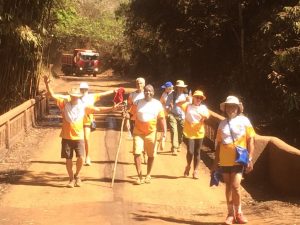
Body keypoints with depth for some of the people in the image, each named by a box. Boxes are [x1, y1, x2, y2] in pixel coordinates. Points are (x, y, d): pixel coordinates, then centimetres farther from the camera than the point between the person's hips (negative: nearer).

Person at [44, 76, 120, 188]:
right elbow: (53, 95, -7)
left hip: (78, 137, 0)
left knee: (80, 158, -11)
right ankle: (71, 179, 23)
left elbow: (98, 109, 5)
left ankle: (77, 175, 15)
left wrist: (112, 108, -1)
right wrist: (47, 84, -20)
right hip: (66, 137, 0)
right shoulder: (65, 104, -1)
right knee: (68, 159, 6)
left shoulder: (83, 106, 2)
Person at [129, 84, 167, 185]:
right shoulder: (138, 103, 2)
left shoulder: (157, 104, 1)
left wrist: (164, 131, -8)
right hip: (138, 132, -1)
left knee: (151, 155, 8)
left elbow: (162, 118, 1)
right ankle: (140, 176, -2)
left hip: (151, 133, 1)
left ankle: (148, 175, 27)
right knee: (136, 153, -11)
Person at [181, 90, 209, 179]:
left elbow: (207, 115, -10)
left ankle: (196, 171, 17)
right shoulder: (188, 106, 4)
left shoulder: (203, 107, 7)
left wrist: (204, 117, -29)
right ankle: (188, 166, 16)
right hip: (189, 133, -2)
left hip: (199, 133, 2)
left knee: (197, 152, 7)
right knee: (190, 151, -11)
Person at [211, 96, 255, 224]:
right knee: (228, 187, 9)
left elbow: (251, 140, -1)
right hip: (224, 161, 4)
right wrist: (216, 162, 12)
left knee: (235, 186, -11)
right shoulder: (222, 123, 8)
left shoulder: (244, 121, -1)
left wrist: (250, 159, -7)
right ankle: (231, 214, 18)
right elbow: (219, 143, 12)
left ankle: (238, 213, 7)